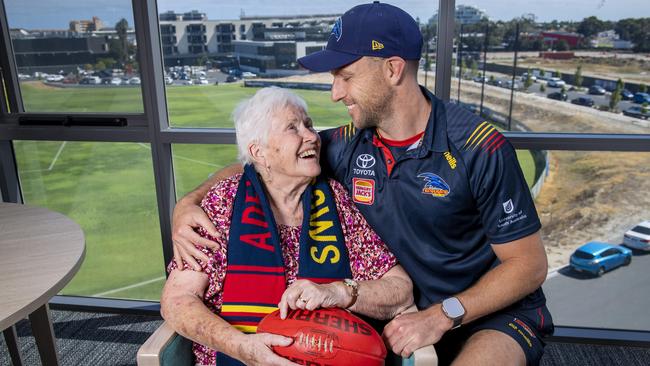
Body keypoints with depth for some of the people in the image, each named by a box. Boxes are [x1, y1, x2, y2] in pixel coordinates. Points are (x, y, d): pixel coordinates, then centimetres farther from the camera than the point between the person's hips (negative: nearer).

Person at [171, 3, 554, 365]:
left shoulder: (479, 149, -19)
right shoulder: (347, 146, -6)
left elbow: (530, 264, -13)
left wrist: (443, 316, -23)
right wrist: (188, 203, -11)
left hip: (496, 314, -3)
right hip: (408, 313, 4)